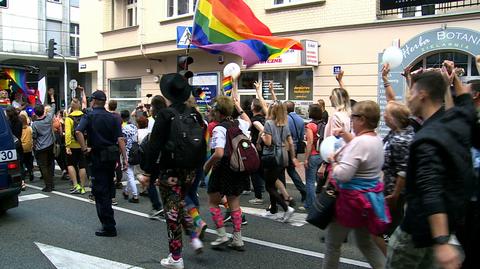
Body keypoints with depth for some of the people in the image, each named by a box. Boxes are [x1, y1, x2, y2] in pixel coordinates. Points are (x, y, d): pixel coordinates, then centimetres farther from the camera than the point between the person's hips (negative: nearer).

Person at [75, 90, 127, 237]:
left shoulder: (89, 116, -6)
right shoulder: (113, 117, 5)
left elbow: (78, 131, -25)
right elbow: (120, 138, -3)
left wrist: (84, 148, -15)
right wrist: (124, 158, -4)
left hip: (98, 156, -5)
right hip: (112, 156, 5)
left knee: (100, 192, 1)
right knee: (108, 189, 19)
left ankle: (109, 227, 0)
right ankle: (108, 221, 31)